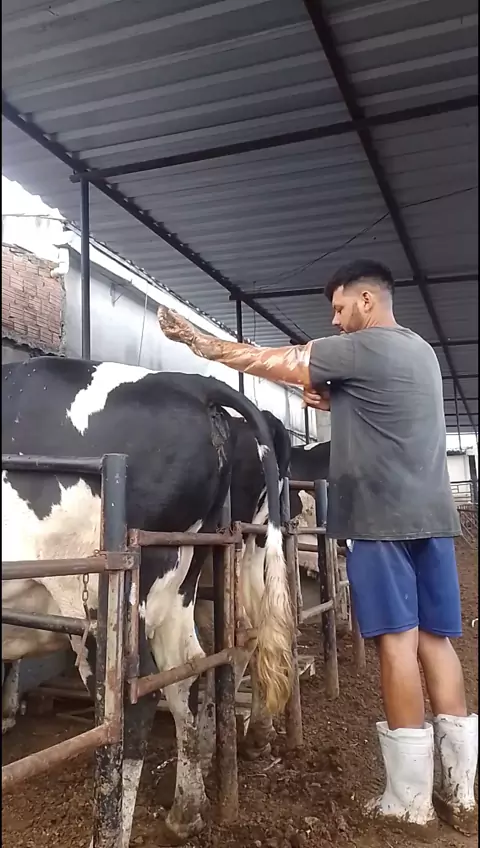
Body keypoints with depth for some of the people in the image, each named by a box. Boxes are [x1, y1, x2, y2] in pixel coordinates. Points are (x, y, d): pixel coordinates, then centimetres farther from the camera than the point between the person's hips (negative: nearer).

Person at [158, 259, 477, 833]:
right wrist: (331, 400, 16)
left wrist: (192, 339, 3)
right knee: (433, 638, 9)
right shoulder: (419, 351, 19)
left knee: (397, 641, -4)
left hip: (383, 518, -8)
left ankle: (409, 801, 6)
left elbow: (266, 361, -5)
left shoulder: (364, 348, -8)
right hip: (430, 516, 8)